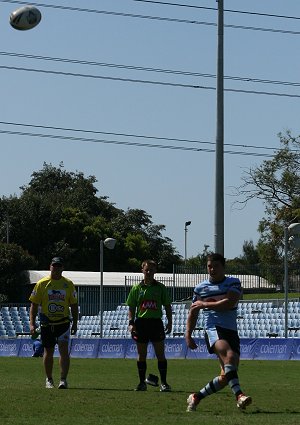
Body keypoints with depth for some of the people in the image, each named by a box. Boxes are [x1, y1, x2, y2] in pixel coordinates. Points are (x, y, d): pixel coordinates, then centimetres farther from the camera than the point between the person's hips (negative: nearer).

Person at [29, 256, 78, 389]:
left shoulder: (68, 284, 4)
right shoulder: (42, 284, 1)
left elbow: (74, 305, 9)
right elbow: (34, 305, 2)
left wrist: (75, 323, 4)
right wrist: (32, 323, -6)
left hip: (63, 323, -1)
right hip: (46, 323, 1)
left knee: (64, 350, -14)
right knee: (48, 352, 10)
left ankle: (63, 380, -15)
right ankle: (49, 380, 25)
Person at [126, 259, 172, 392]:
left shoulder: (160, 288, 5)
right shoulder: (137, 288, 5)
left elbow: (167, 306, 8)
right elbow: (131, 308, 7)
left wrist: (169, 322, 1)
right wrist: (131, 323, -4)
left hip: (156, 322, -1)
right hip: (141, 322, 1)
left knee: (160, 354, -3)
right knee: (141, 355, 5)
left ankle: (164, 382, 2)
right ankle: (142, 383, 12)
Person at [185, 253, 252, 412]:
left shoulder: (233, 283, 7)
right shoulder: (200, 288, 14)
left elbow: (229, 303, -10)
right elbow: (193, 312, 22)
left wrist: (204, 304, -7)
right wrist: (188, 335, 14)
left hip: (231, 331, 2)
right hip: (213, 329, -2)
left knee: (226, 377, -4)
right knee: (229, 355, -33)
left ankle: (196, 397, 15)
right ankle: (239, 395, -44)